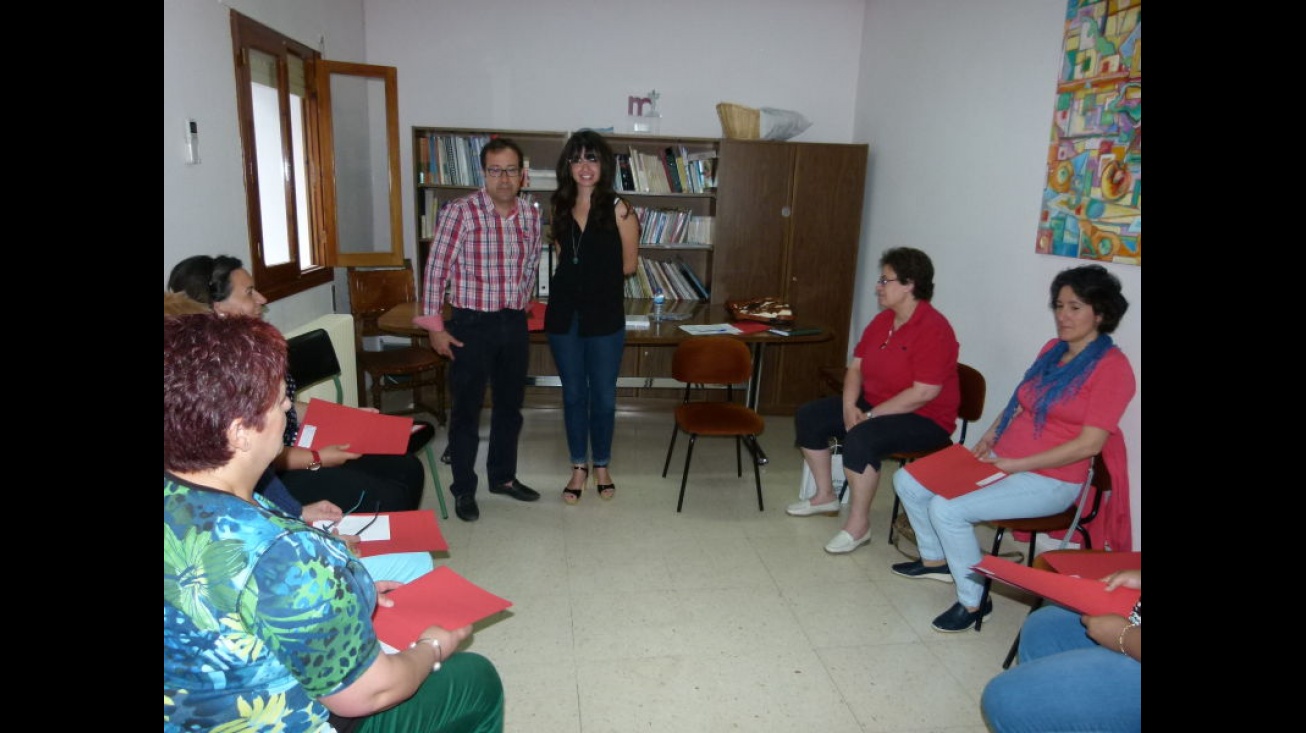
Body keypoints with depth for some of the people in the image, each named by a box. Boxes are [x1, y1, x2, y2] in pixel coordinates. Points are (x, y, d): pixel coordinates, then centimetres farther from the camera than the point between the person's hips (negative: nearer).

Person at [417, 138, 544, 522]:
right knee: (466, 409, 5)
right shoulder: (460, 211, -12)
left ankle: (503, 476, 33)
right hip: (471, 324, -5)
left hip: (515, 324, 5)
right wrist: (434, 325, -11)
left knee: (510, 406, 16)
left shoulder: (531, 215, 3)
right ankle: (463, 489, 20)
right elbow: (436, 269, -10)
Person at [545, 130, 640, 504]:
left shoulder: (619, 209, -8)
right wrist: (594, 271, 7)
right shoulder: (560, 207, 5)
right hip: (564, 314, 4)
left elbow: (628, 266, -2)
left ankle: (601, 466, 27)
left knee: (603, 396, 8)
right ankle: (579, 467, 27)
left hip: (604, 317, -3)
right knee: (573, 394, 12)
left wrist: (599, 275, 6)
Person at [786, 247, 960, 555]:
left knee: (861, 438, -35)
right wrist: (849, 405, -11)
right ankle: (825, 495, 15)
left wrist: (870, 415, -24)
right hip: (874, 405, 9)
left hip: (924, 419, -9)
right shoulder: (883, 319, 4)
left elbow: (924, 393, -27)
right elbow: (856, 366, 7)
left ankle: (858, 524, -18)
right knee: (808, 417, 2)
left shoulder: (933, 329, -22)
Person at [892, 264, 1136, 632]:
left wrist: (1017, 464, -19)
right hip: (1000, 460, 8)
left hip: (1050, 481, -8)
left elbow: (1089, 443, -18)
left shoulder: (1112, 366, -13)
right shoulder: (1052, 349, 10)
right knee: (908, 481, 1)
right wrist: (989, 437, 2)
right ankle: (936, 559, 22)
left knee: (948, 509, -27)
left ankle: (974, 602, -7)